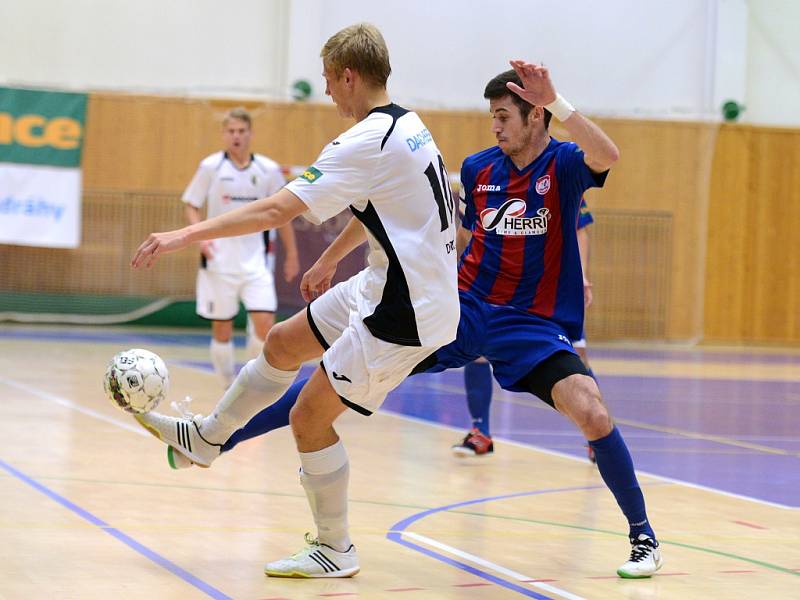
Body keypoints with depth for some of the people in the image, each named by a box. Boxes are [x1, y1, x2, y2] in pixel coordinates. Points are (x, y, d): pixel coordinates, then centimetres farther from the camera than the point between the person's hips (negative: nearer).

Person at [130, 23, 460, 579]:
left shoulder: (367, 142, -22)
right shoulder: (409, 126, 7)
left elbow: (276, 210, -26)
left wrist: (184, 235, -23)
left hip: (404, 315, -10)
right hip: (387, 284, 10)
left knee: (310, 416, 0)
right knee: (283, 342, 20)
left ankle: (335, 550, 13)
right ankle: (206, 437, 38)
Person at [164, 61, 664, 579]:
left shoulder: (564, 164, -7)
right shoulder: (478, 168, 6)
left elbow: (607, 156, -31)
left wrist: (555, 103, -39)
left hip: (532, 324, -4)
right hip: (463, 307, 4)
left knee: (592, 413, -26)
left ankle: (643, 536, -4)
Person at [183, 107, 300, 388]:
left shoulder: (268, 170, 3)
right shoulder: (211, 167, -2)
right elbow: (191, 206, 3)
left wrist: (291, 254, 14)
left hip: (255, 260, 1)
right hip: (219, 261, -1)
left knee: (264, 324, -12)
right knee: (221, 330, 2)